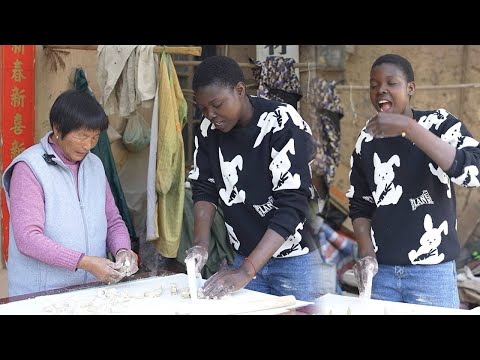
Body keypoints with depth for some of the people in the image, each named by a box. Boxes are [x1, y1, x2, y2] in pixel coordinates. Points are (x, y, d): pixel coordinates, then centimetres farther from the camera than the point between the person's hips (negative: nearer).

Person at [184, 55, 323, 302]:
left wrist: (246, 271, -30)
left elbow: (292, 207, -25)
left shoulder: (283, 126, -20)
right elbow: (204, 188, 4)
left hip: (292, 260, -4)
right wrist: (200, 243, -13)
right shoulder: (209, 130, -4)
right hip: (245, 257, 5)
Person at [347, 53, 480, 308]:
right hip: (380, 270, 3)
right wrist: (366, 252, -6)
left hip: (432, 272, -3)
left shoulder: (439, 123, -7)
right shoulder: (366, 140, 4)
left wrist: (408, 127, -28)